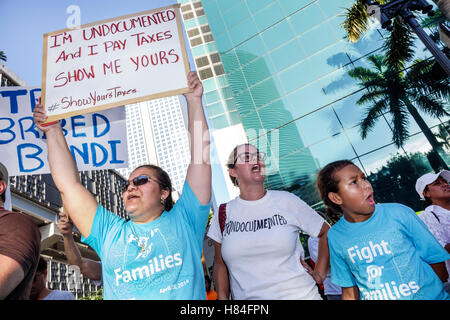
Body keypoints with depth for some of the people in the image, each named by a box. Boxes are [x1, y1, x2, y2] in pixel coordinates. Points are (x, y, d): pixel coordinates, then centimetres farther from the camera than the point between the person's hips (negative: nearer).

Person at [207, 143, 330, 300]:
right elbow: (220, 264, 5)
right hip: (245, 296, 1)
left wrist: (320, 273, -1)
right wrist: (223, 297, -7)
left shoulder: (287, 201, -6)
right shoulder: (223, 213, -2)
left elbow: (325, 232, 5)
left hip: (298, 293, 0)